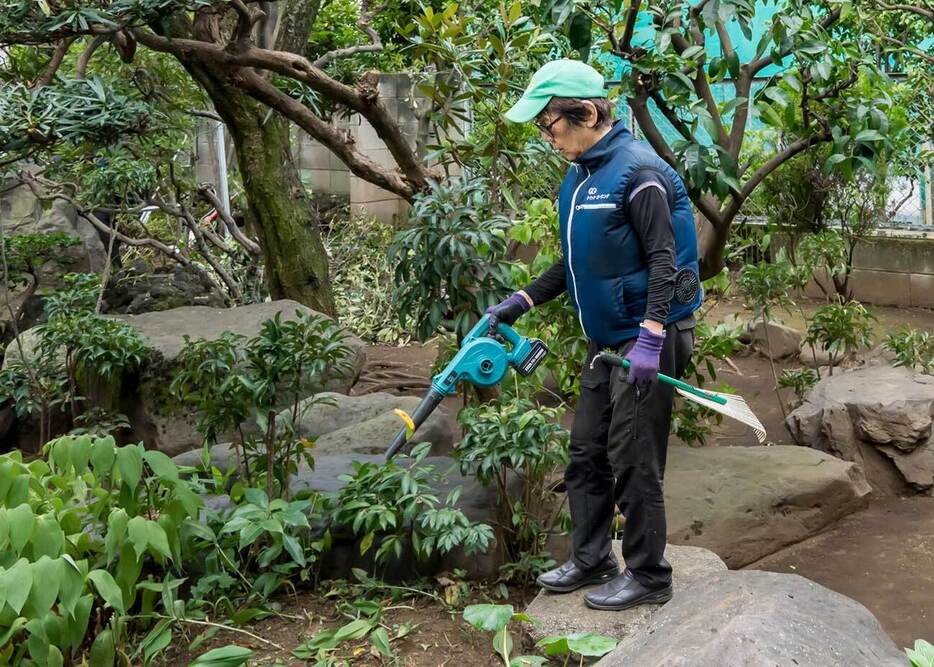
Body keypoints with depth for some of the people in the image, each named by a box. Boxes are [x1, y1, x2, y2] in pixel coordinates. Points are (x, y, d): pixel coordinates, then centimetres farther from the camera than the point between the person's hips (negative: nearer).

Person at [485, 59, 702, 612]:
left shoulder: (638, 171, -17)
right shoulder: (579, 177, 11)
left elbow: (664, 260, -21)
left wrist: (650, 341, -28)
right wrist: (521, 302, 12)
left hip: (649, 338, -9)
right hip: (606, 340, 9)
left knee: (634, 463, -2)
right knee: (587, 455, 15)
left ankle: (648, 575, 13)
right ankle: (591, 560, 29)